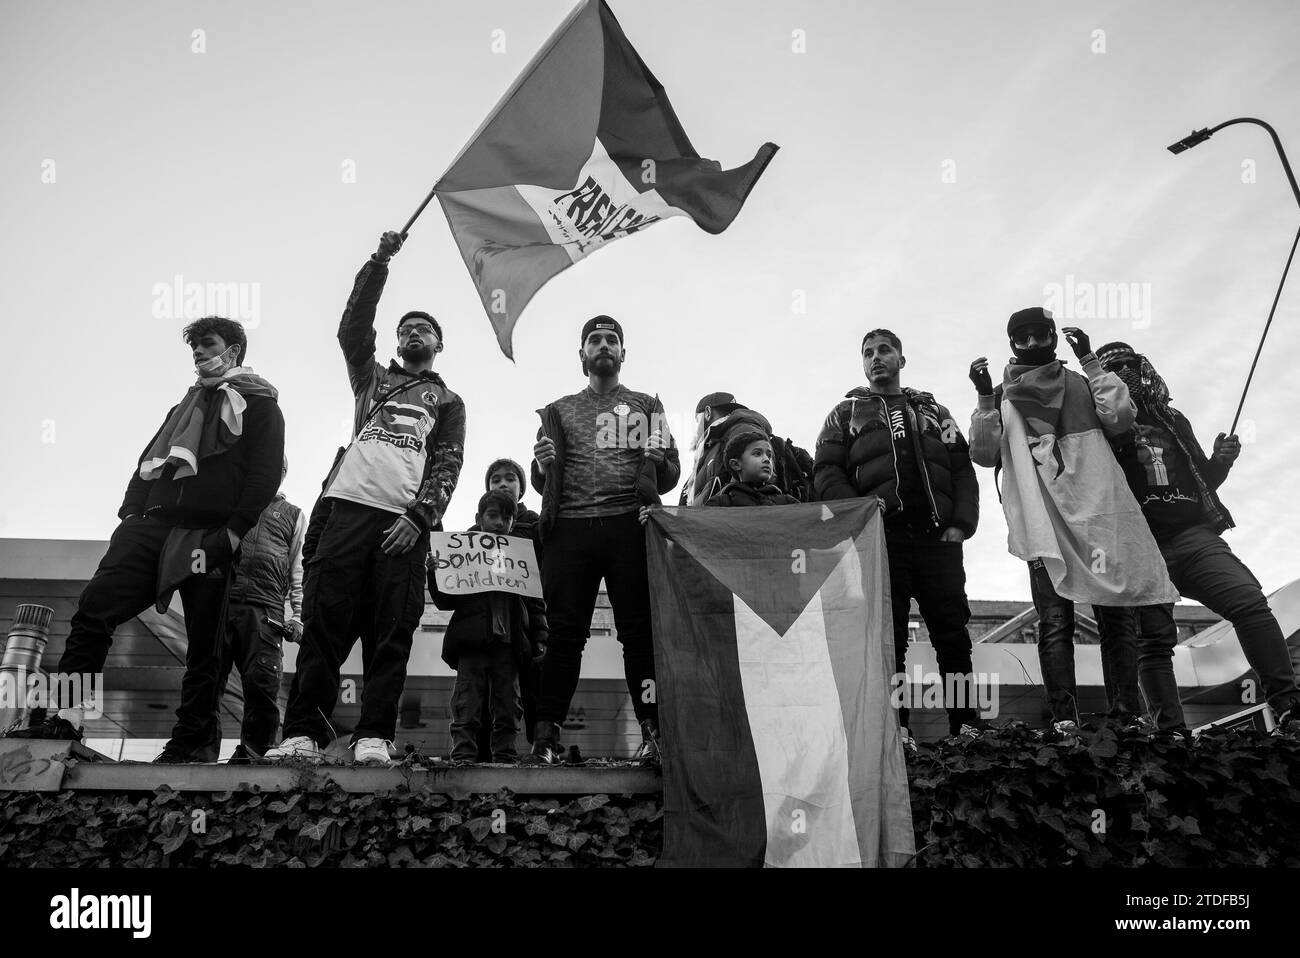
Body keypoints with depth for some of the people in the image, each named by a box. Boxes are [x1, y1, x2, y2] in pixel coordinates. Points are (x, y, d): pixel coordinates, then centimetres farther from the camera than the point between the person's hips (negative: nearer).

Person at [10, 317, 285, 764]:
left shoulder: (259, 406, 7)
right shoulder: (186, 405, 29)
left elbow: (265, 473, -6)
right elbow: (148, 460, 25)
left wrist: (234, 532, -15)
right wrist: (131, 512, 8)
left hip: (207, 537, -6)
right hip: (151, 525, 6)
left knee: (204, 643, -2)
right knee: (95, 605, -11)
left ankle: (193, 740, 6)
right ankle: (65, 714, -11)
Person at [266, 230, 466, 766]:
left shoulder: (447, 401, 21)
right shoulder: (373, 377, 28)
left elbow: (448, 465, 7)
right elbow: (354, 325, 13)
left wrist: (418, 518, -8)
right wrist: (380, 262, 8)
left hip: (406, 521, -1)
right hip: (350, 506, 1)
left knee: (392, 630, -6)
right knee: (324, 620, -7)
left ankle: (373, 737, -7)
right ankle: (304, 733, -8)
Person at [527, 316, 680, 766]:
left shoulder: (646, 407, 19)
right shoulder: (559, 411, 22)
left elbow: (670, 476, 14)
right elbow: (541, 485, 17)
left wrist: (657, 460, -9)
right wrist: (543, 466, -6)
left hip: (630, 525, -1)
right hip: (570, 528, 1)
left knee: (639, 629, -6)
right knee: (565, 633, -4)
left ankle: (653, 732, -4)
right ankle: (546, 736, -3)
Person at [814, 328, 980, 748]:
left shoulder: (933, 411, 24)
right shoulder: (847, 414, 17)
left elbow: (963, 470, 16)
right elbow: (827, 471, 5)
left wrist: (961, 523, -1)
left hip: (938, 538, 2)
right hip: (880, 539, -2)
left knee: (953, 634, -2)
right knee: (888, 638, -3)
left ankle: (965, 726, 4)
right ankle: (896, 730, 1)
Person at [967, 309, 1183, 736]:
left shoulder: (1082, 385, 18)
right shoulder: (1001, 396, 16)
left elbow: (1120, 418, 0)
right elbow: (985, 454, 3)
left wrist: (1090, 360, 3)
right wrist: (984, 397, -6)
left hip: (1098, 515, 1)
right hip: (1043, 523, -1)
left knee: (1116, 620, -1)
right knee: (1055, 623, -7)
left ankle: (1125, 718, 0)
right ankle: (1063, 721, -10)